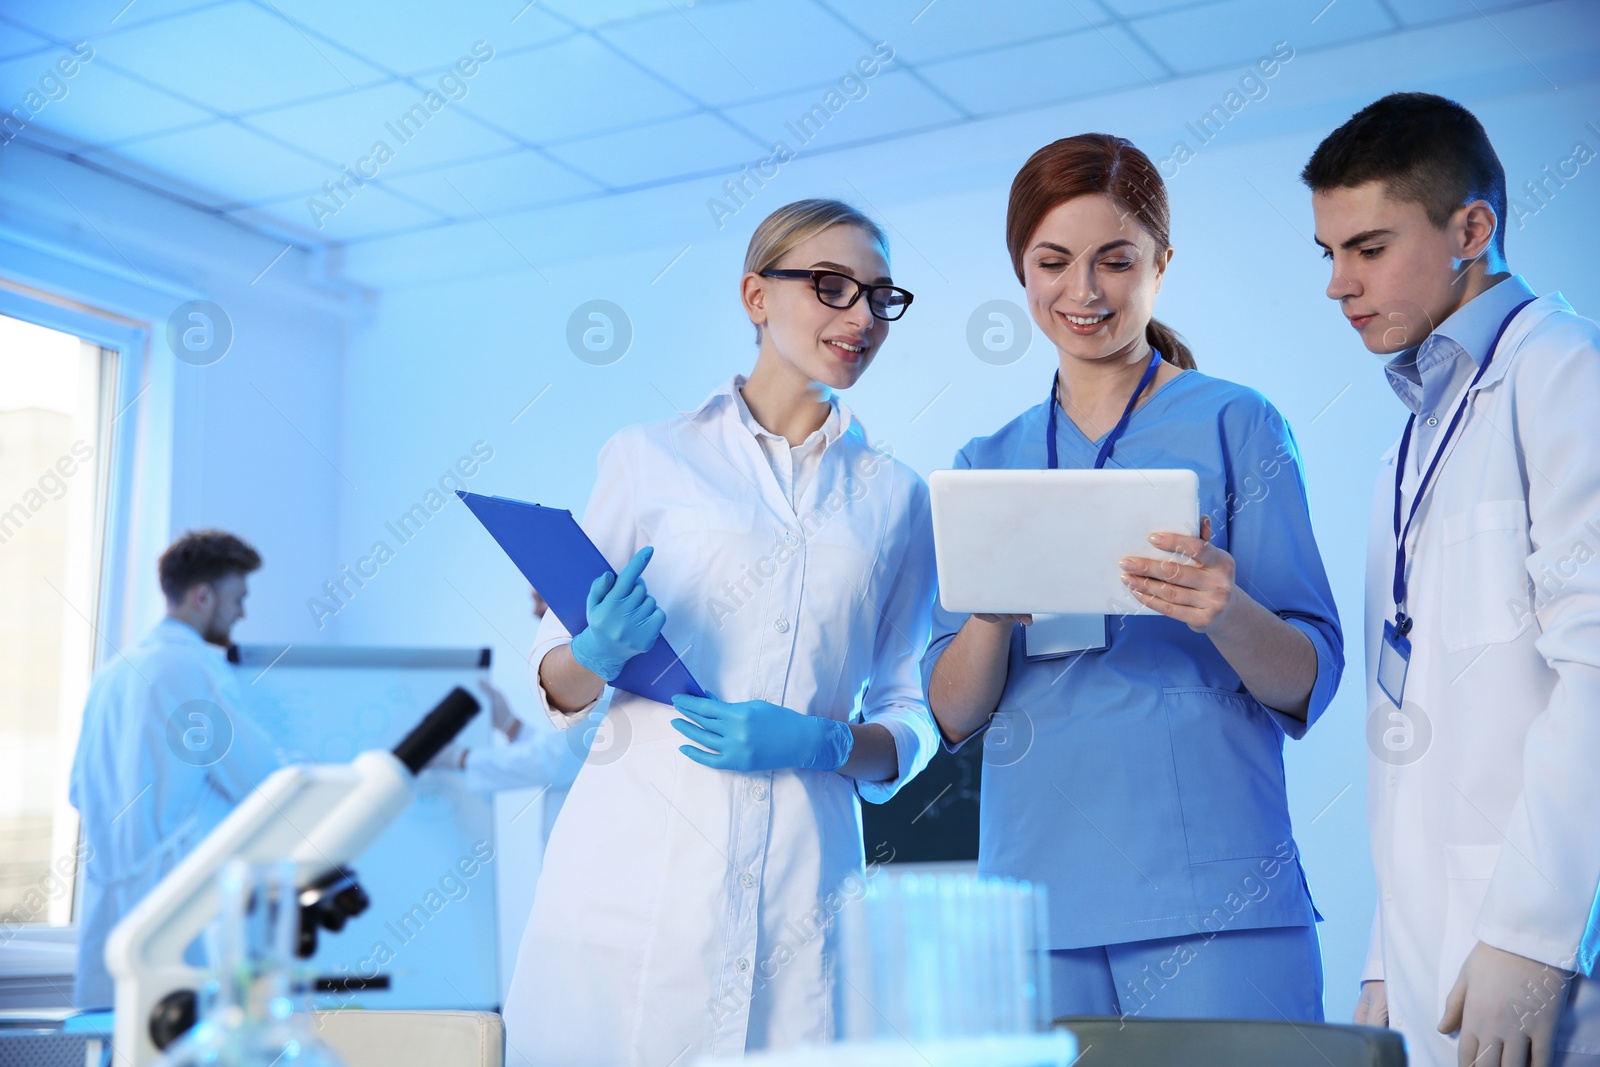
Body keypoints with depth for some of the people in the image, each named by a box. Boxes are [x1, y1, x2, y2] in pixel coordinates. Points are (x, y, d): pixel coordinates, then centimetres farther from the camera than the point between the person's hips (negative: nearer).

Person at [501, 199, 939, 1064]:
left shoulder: (895, 497, 12)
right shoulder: (651, 457, 6)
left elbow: (912, 719, 13)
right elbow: (556, 684, 8)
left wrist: (820, 743, -7)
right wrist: (599, 652, -14)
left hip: (802, 888, 2)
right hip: (632, 864, -1)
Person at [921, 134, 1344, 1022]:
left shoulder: (1235, 426, 3)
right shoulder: (987, 466, 14)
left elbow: (1308, 686, -2)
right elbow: (952, 714, 8)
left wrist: (1226, 613, -22)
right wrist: (992, 614, -13)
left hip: (1213, 896, -3)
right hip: (1035, 892, 3)